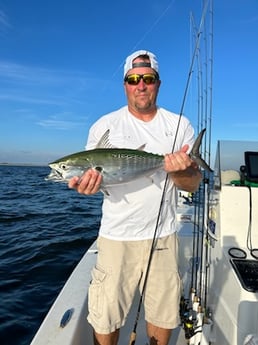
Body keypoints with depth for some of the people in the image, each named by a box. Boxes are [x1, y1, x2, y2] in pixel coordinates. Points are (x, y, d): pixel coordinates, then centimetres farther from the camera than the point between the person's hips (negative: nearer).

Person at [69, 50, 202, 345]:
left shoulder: (180, 125, 3)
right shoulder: (104, 126, -1)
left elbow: (193, 184, 0)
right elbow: (89, 173, 1)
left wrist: (180, 171, -23)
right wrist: (86, 184, -23)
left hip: (163, 236, 2)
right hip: (117, 237, -1)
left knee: (163, 315, 18)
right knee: (105, 320, 9)